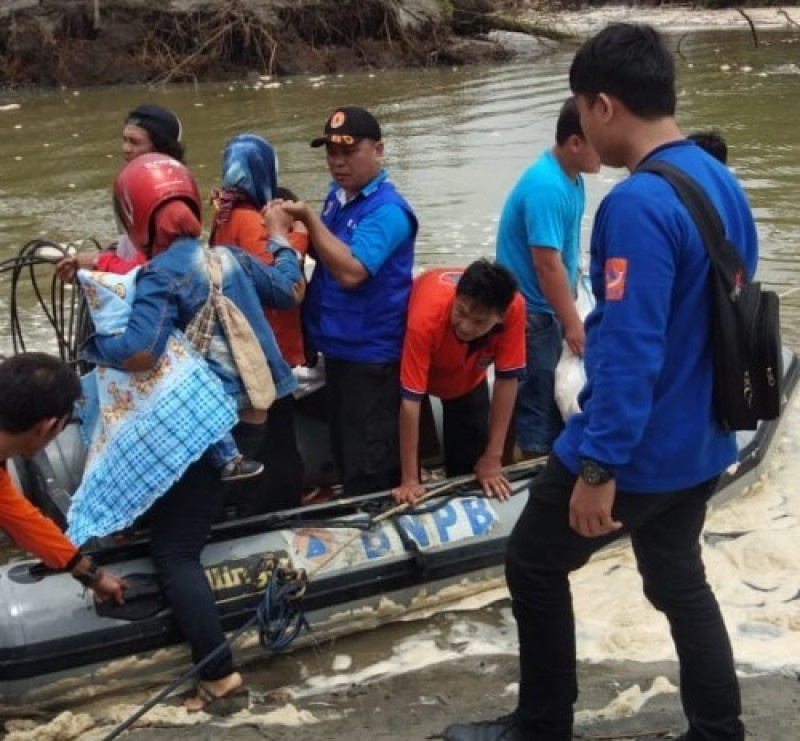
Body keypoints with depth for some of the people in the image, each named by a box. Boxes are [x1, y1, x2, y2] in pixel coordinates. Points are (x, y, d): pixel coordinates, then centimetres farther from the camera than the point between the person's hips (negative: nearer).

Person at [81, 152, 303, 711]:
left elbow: (139, 353, -28)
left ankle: (219, 672, -7)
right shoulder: (231, 256, 6)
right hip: (263, 410, 8)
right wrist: (281, 241, 38)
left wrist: (94, 346, -9)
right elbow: (289, 291, 22)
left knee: (173, 550, -2)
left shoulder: (161, 275, -15)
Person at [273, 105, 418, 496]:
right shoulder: (337, 194, 6)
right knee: (345, 452, 23)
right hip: (338, 346, 9)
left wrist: (308, 218, -26)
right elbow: (320, 253, 19)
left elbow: (351, 271, -31)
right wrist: (295, 221, 0)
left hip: (370, 354, -9)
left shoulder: (387, 211, -20)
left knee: (370, 469, 1)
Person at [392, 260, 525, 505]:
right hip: (416, 361, -2)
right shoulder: (427, 315, -44)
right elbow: (410, 401, -40)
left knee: (470, 459, 0)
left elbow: (507, 378, -24)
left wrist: (493, 458, -22)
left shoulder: (513, 307, -37)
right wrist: (409, 480, -37)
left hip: (468, 375, 2)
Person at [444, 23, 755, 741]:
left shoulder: (638, 205, -25)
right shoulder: (724, 183, 4)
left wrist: (598, 467, -24)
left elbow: (630, 352, -28)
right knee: (681, 583, 22)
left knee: (534, 565, 11)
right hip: (700, 443, 9)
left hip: (637, 450, -8)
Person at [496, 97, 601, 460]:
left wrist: (570, 312, 17)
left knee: (551, 402, 19)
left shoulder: (572, 179, 5)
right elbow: (548, 266, -25)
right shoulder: (547, 187, -25)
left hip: (547, 310, 9)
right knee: (539, 406, 2)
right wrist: (573, 324, -18)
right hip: (531, 314, -9)